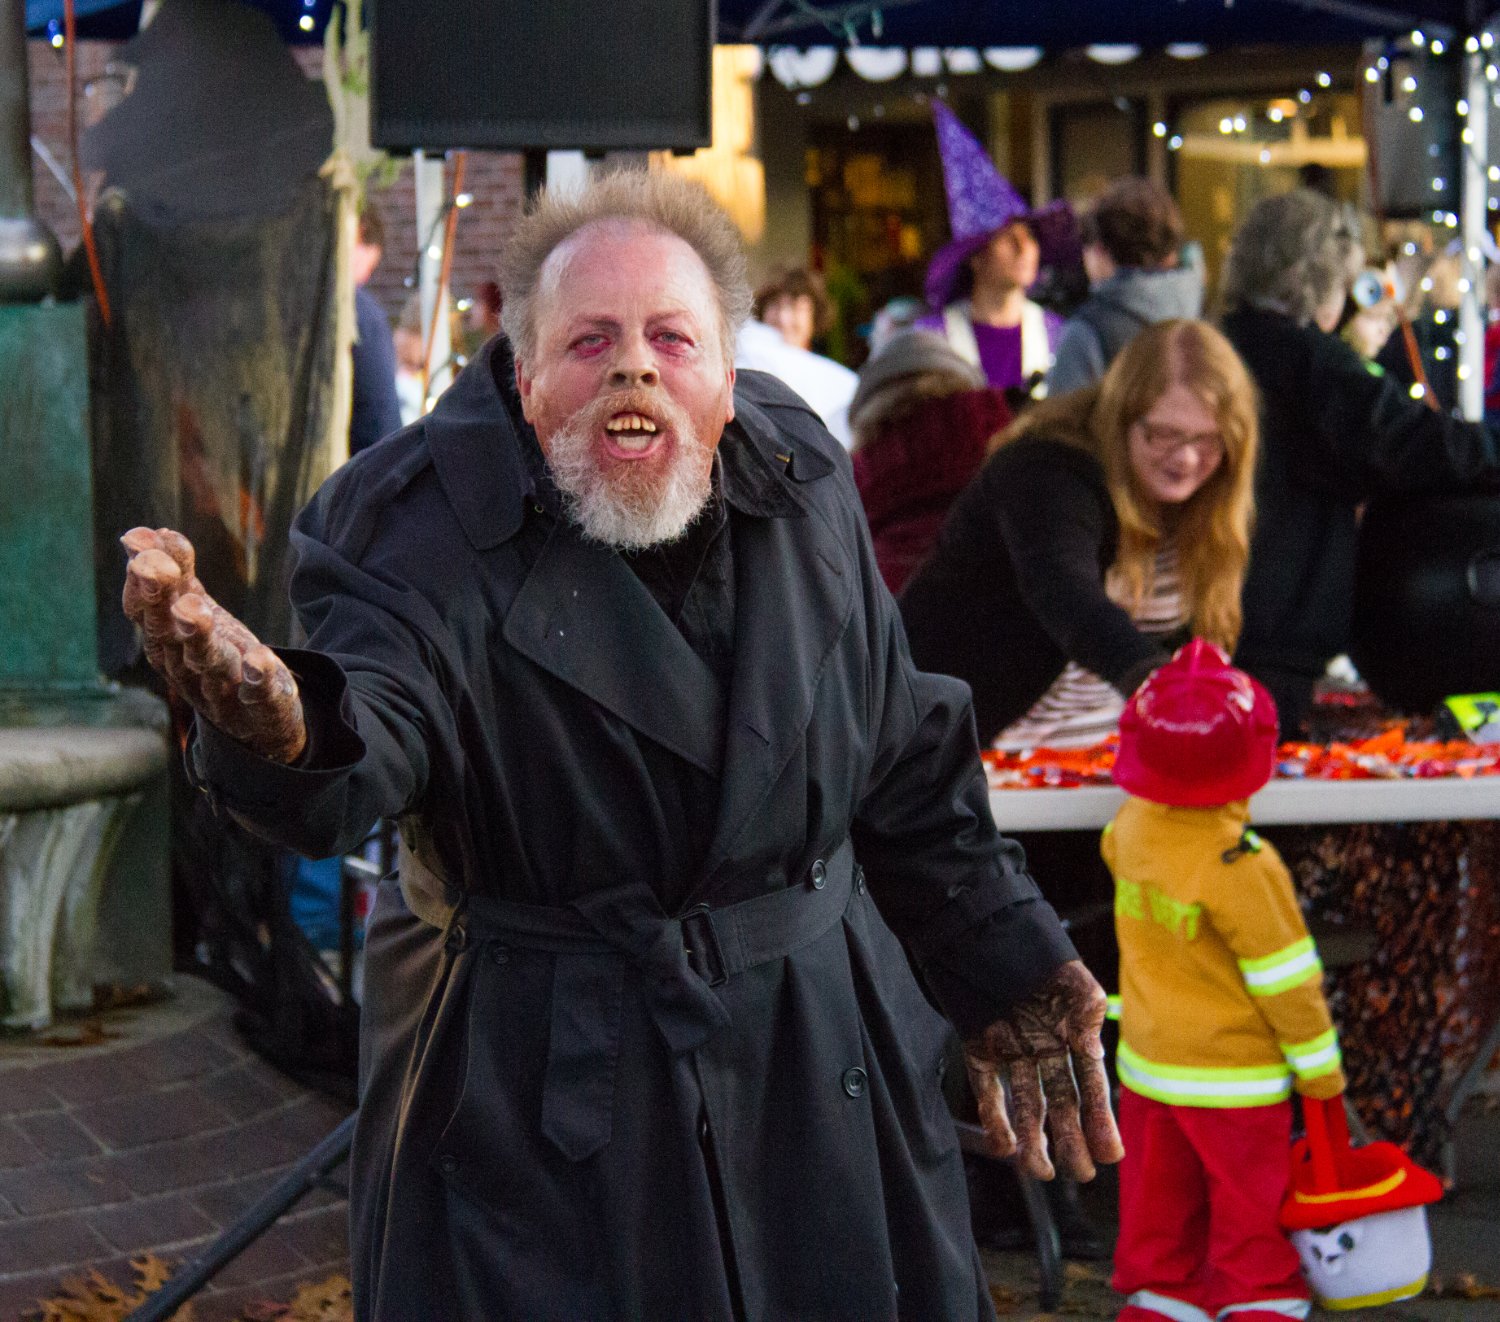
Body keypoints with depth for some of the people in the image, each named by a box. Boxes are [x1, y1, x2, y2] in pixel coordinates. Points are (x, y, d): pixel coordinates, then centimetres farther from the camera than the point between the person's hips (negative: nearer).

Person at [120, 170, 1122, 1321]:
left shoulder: (801, 491, 2)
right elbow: (369, 732, -33)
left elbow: (906, 768, 12)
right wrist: (278, 723, -56)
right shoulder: (428, 525, -13)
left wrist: (1006, 976, 14)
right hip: (541, 1098, -4)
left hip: (813, 1074, 4)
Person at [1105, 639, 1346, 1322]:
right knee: (1250, 1215, 9)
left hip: (1147, 1064, 6)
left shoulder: (1130, 828, -8)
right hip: (1235, 1078, -6)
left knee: (1158, 1213, 17)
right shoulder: (1244, 870, -26)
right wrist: (1319, 1067, -6)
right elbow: (1285, 978, -18)